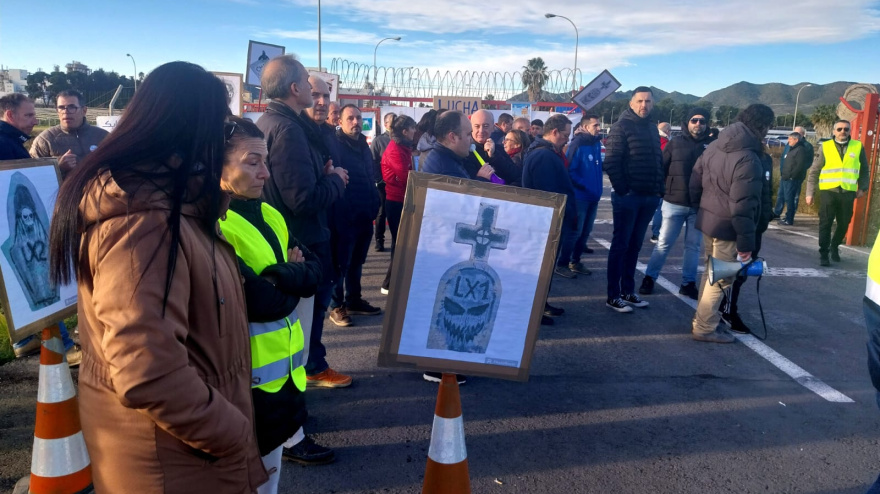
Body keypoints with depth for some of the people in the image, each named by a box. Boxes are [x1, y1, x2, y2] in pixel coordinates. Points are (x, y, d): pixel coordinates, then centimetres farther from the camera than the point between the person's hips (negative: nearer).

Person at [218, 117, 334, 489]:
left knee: (270, 474, 23)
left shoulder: (267, 215, 8)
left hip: (283, 368, 8)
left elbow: (314, 269, 6)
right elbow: (262, 302, -25)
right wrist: (294, 278, -7)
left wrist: (280, 275, -13)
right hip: (246, 380, -7)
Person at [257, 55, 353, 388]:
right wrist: (335, 179, -14)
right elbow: (305, 198, -31)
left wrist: (321, 172, 3)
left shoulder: (268, 122, 7)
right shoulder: (288, 129, -25)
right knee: (313, 299, 8)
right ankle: (312, 367, 25)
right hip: (302, 237, -10)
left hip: (283, 233, 10)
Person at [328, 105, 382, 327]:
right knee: (341, 263, 2)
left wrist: (374, 202, 12)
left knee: (356, 261, 16)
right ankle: (336, 306, 12)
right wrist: (343, 210, -22)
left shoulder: (363, 145, 15)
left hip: (364, 215, 8)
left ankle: (353, 300, 28)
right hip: (344, 216, -8)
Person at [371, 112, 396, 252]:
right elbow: (372, 162, -5)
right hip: (383, 183, -2)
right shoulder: (378, 140, 0)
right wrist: (379, 179, -13)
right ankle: (379, 241, 15)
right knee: (382, 213, 7)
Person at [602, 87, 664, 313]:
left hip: (649, 197, 7)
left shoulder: (652, 128, 15)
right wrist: (622, 189, -16)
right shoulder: (622, 126, -7)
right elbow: (610, 163, -15)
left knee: (634, 246, 12)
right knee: (620, 245, -1)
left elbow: (659, 160, 16)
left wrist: (659, 189, 6)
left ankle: (628, 291, 21)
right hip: (628, 196, -7)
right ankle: (613, 296, 5)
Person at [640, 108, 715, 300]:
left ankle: (688, 283, 20)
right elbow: (661, 169, 1)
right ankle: (649, 278, 15)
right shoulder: (676, 142, 1)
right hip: (674, 203, -1)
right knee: (663, 243, 4)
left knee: (693, 246, 10)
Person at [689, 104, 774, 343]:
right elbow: (743, 207, -24)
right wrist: (746, 242, -18)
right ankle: (704, 329, 12)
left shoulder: (714, 146, 4)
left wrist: (700, 206, 23)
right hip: (727, 227, -9)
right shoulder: (748, 160, -22)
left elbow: (695, 181, 12)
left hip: (707, 220, 9)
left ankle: (701, 320, 31)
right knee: (721, 278, 3)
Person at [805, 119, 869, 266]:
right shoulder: (825, 147, 1)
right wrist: (810, 193, -1)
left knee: (844, 224, 10)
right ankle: (823, 254, 6)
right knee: (825, 224, -1)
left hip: (848, 192, 2)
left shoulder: (858, 147, 5)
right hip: (828, 191, -2)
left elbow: (865, 170, 14)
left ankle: (834, 246, 33)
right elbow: (814, 171, 3)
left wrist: (863, 188, 4)